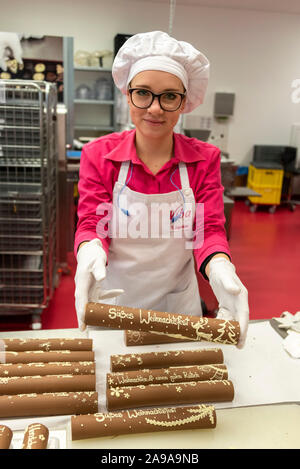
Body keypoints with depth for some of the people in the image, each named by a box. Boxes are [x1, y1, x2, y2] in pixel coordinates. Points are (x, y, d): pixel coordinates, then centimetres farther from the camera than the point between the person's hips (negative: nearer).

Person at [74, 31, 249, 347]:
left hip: (178, 306, 2)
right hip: (113, 301, -1)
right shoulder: (98, 155, -8)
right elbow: (92, 223, -12)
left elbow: (210, 229, -12)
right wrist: (90, 252, -37)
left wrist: (219, 268, -35)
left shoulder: (204, 159, -6)